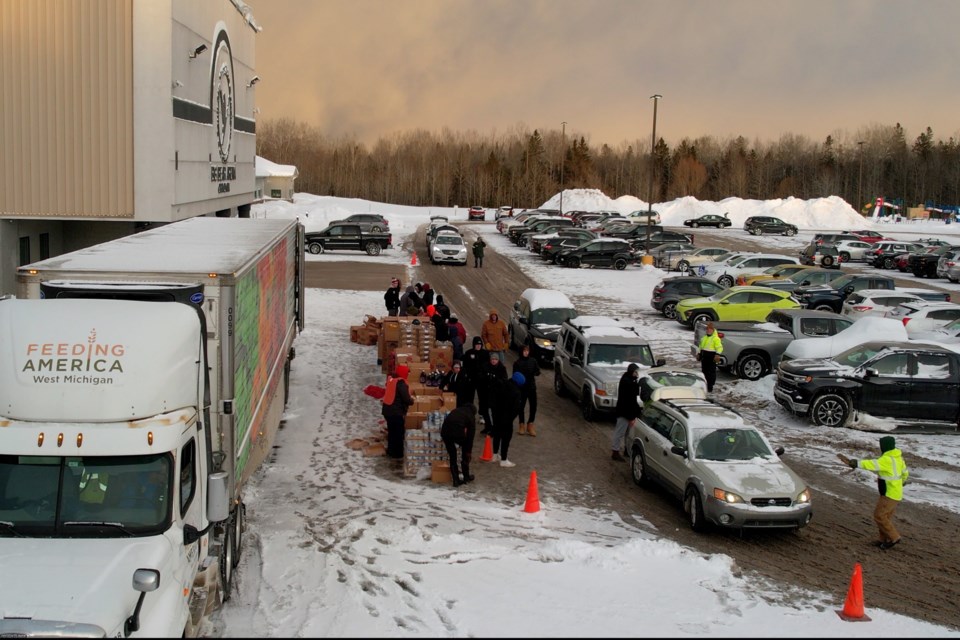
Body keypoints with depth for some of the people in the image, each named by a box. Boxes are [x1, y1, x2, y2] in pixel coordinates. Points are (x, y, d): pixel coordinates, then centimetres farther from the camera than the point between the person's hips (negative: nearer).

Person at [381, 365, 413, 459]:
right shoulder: (401, 383, -21)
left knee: (391, 431, 22)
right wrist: (412, 401, -1)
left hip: (387, 409, 8)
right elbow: (406, 399, -24)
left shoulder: (391, 378, 4)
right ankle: (397, 453, 15)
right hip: (396, 412, -8)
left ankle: (391, 450, 32)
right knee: (398, 433, 6)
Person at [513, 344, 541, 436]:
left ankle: (530, 424, 15)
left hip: (532, 387, 2)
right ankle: (522, 424, 23)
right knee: (521, 406, 7)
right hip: (521, 388, -2)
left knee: (533, 406, -2)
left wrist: (534, 372, -21)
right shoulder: (517, 363, -4)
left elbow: (538, 372, 2)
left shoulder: (533, 361, 2)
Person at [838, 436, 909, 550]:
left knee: (879, 516, -3)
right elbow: (905, 473, 19)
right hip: (895, 493, 10)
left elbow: (871, 464, -36)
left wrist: (852, 463, -42)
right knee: (885, 516, 15)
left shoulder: (887, 459, -24)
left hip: (889, 494, -10)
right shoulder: (898, 457, 7)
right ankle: (884, 539, 20)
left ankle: (893, 537, 3)